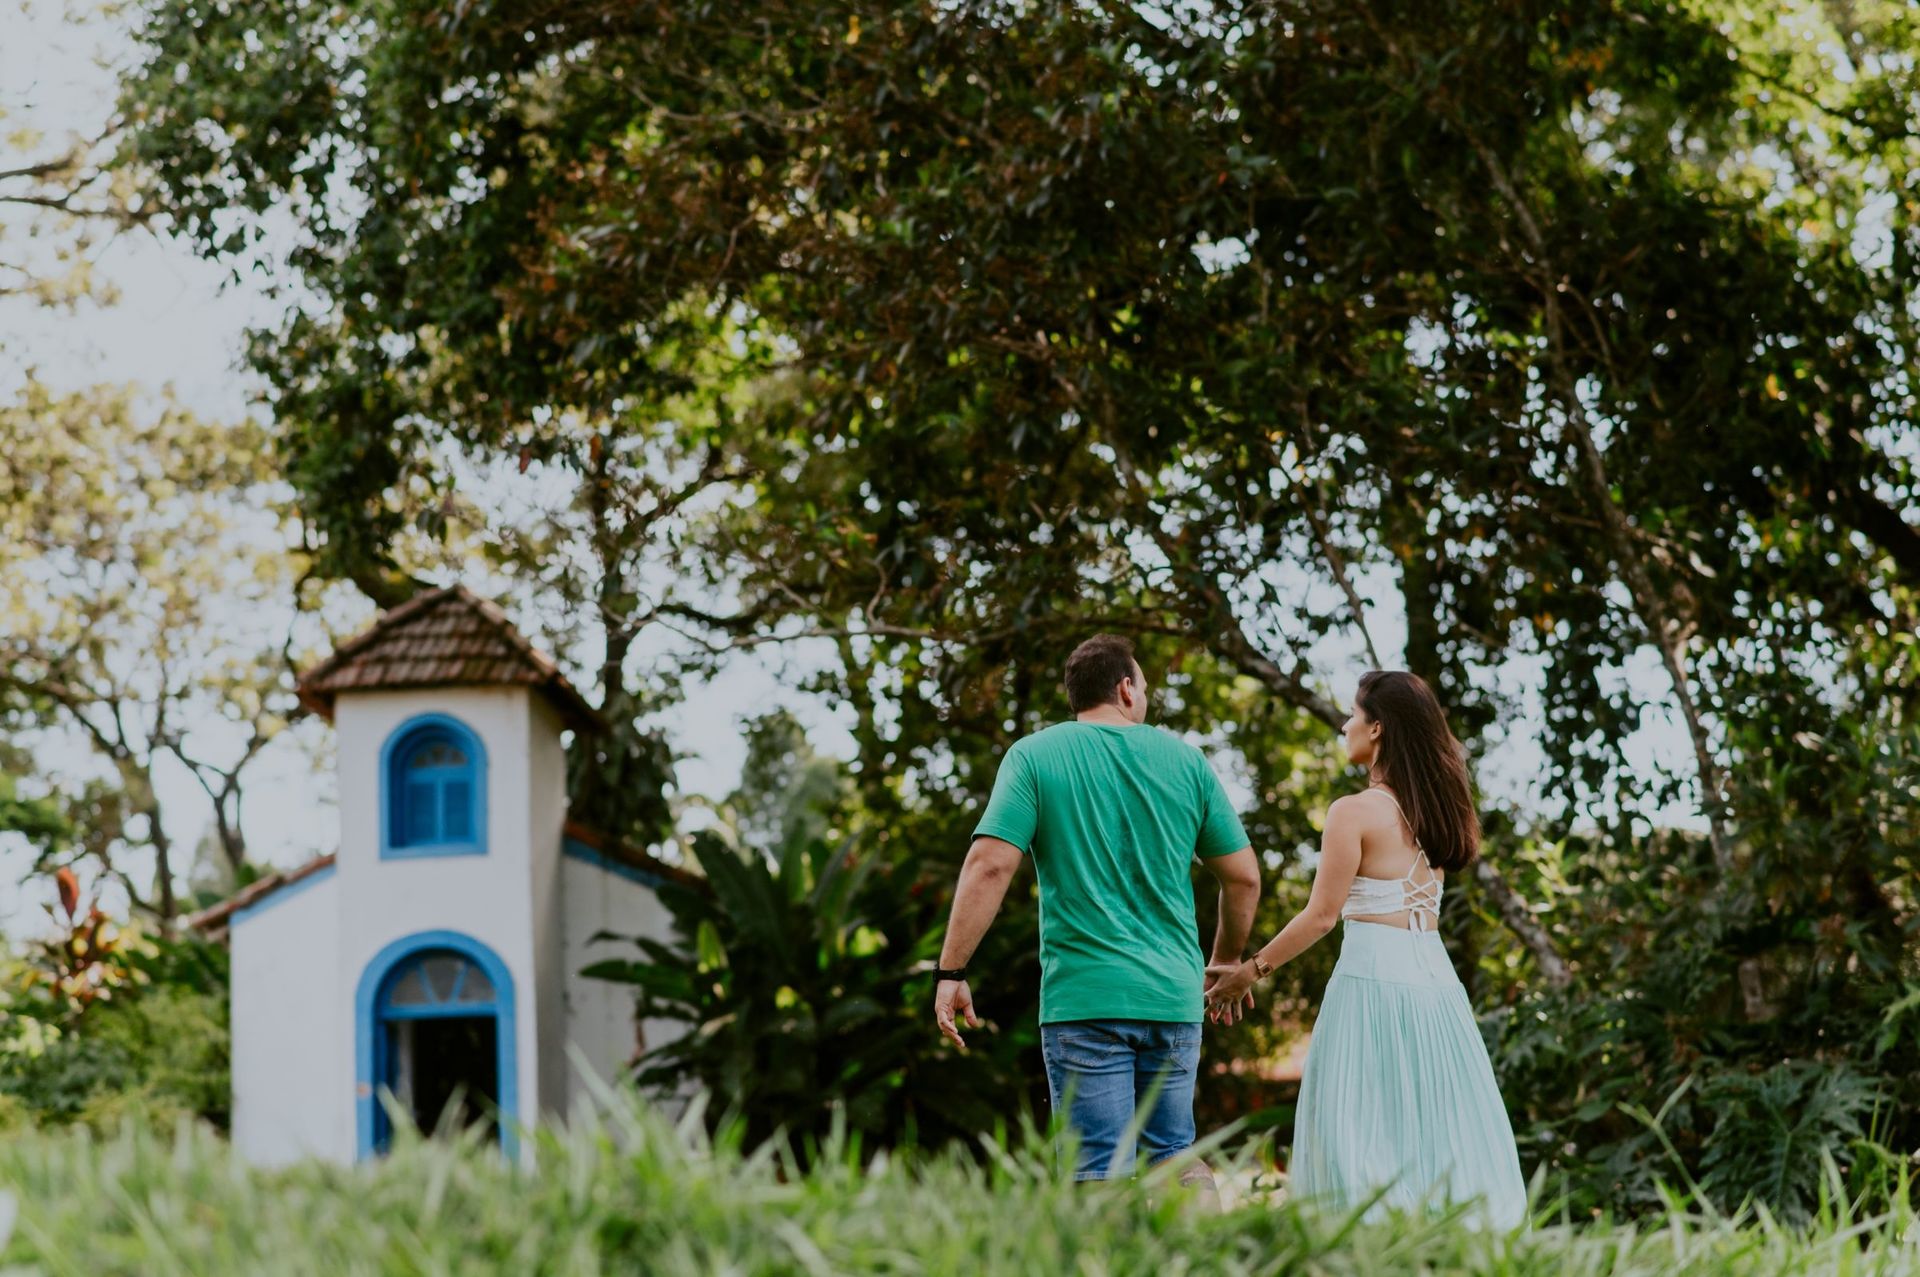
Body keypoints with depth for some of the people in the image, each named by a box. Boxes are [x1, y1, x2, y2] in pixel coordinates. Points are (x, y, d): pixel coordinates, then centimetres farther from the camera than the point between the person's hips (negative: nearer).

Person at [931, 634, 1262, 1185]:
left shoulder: (1034, 756, 0)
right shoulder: (1183, 758, 8)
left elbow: (990, 865, -12)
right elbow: (1244, 877, 10)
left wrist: (951, 972, -7)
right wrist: (1226, 964, 26)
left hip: (1084, 999, -3)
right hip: (1173, 996, 3)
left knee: (1103, 1175, -3)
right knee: (1172, 1155, 16)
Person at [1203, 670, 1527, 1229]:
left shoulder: (1355, 812, -9)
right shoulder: (1435, 810, 11)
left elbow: (1322, 914, -8)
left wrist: (1253, 969, 0)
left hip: (1372, 974, -7)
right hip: (1435, 974, 7)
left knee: (1360, 1142, -4)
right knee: (1440, 1130, 8)